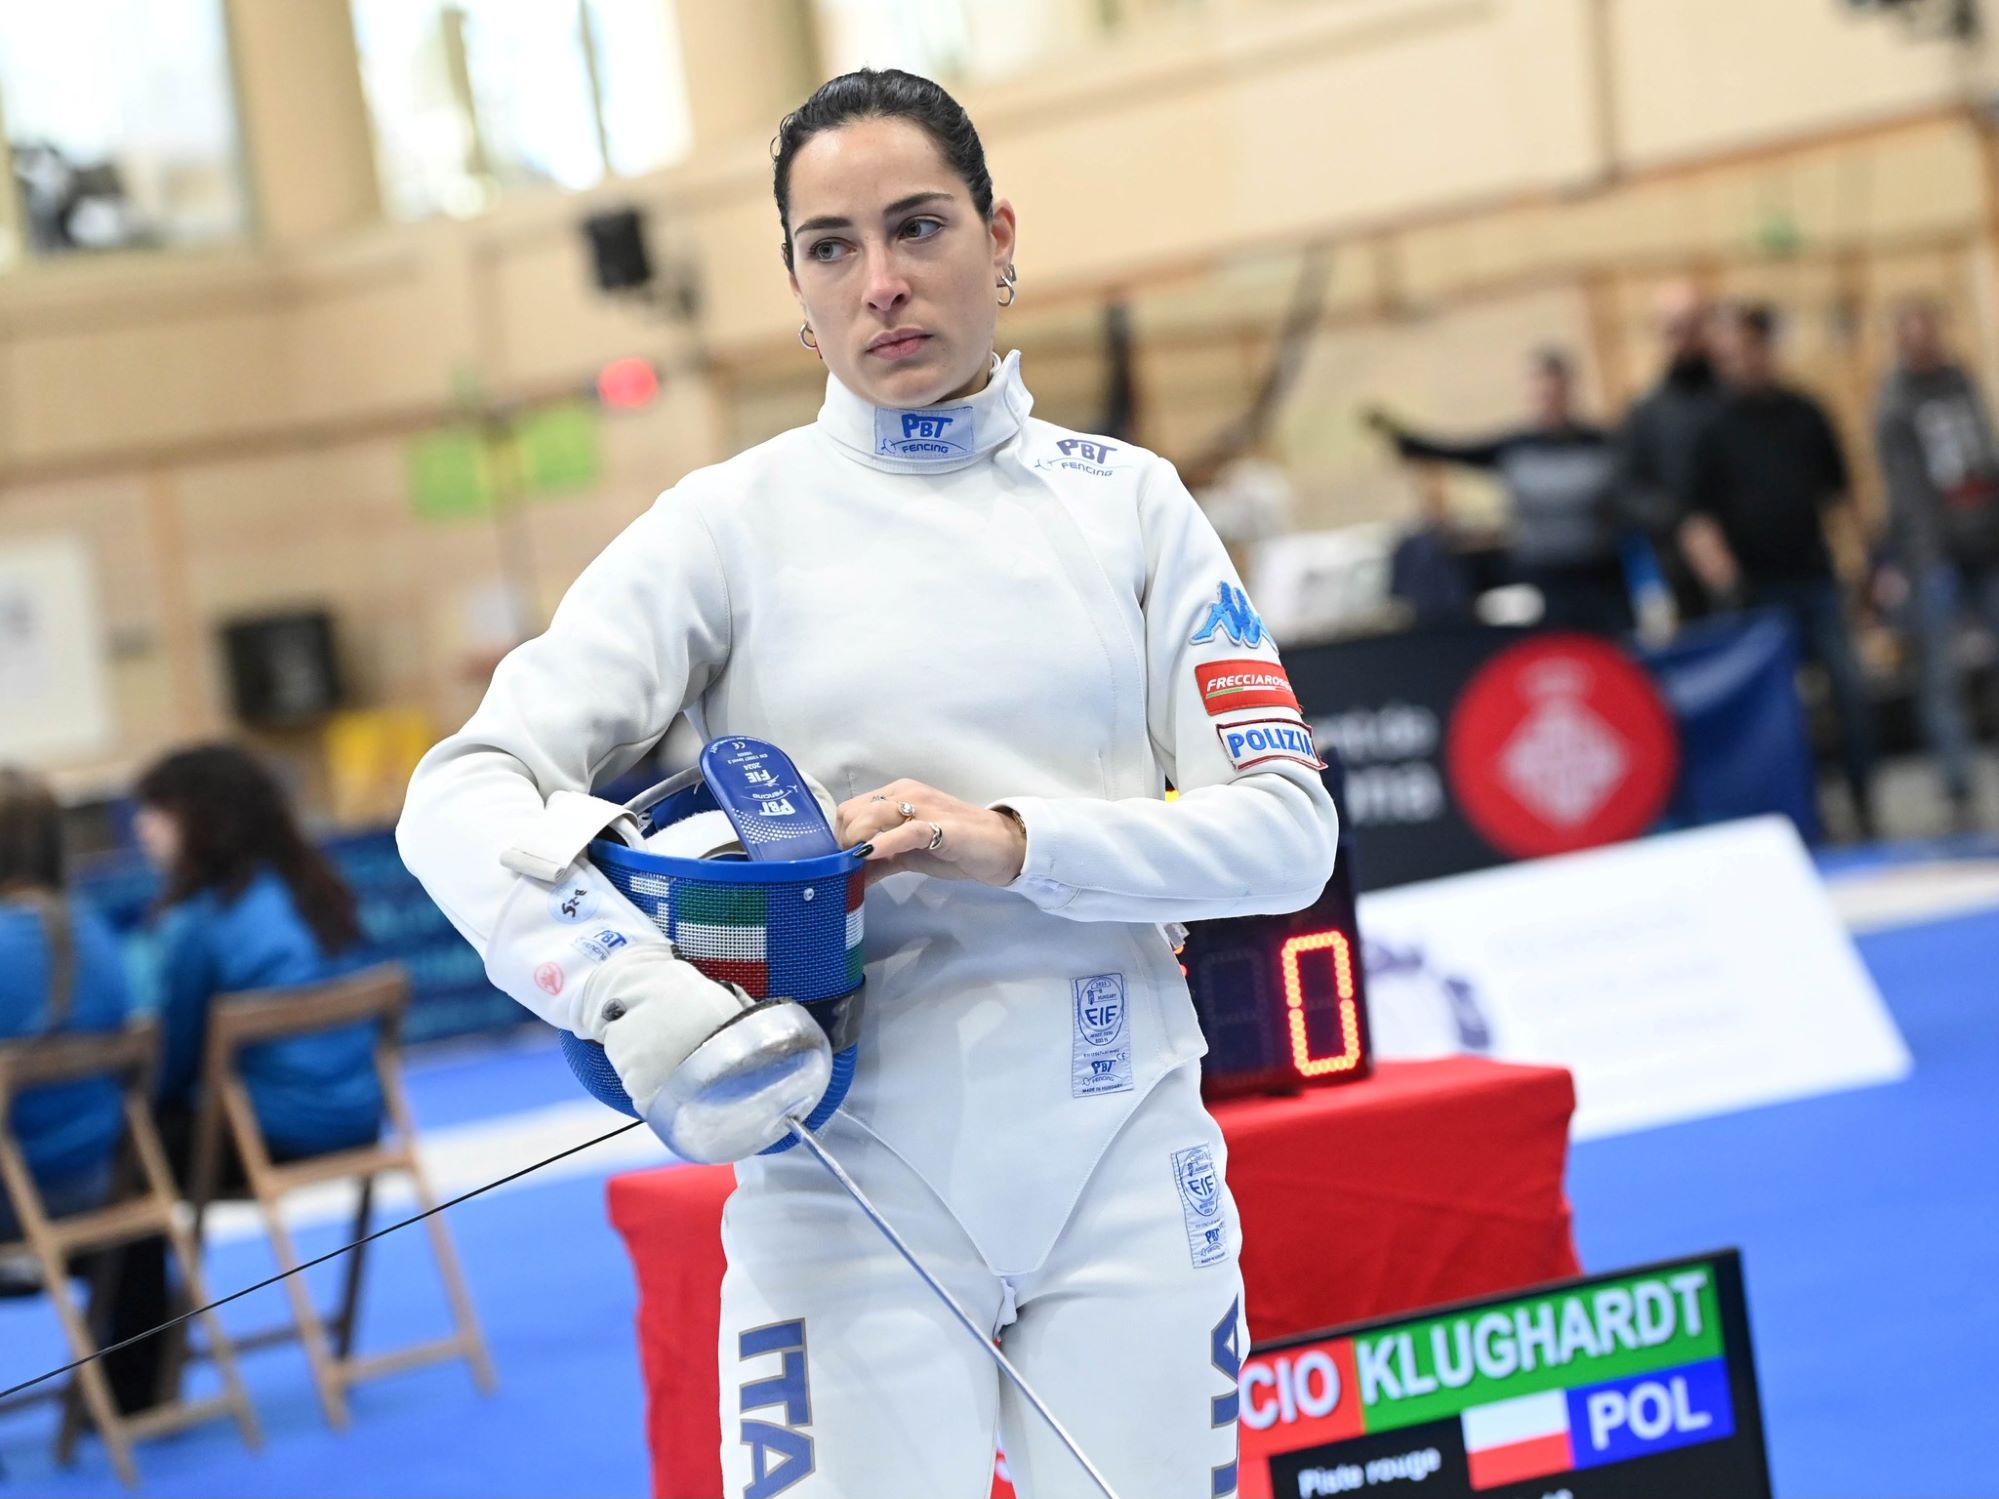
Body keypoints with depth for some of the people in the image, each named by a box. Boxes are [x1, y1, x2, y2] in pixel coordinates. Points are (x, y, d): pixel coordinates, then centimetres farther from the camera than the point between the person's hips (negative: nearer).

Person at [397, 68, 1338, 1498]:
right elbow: (462, 799, -9)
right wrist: (630, 986, -28)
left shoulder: (1127, 500, 5)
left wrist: (1010, 842, -16)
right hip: (853, 1174, -2)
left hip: (1127, 1163, 2)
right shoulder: (735, 523, -1)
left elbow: (1286, 830, 0)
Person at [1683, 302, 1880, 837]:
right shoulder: (1715, 428, 0)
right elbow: (1697, 518, -6)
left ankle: (1863, 807, 10)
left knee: (1852, 692, -2)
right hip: (1760, 589, -3)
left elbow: (1836, 496, 17)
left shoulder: (1805, 415, 9)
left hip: (1815, 578, 3)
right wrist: (1727, 583, -20)